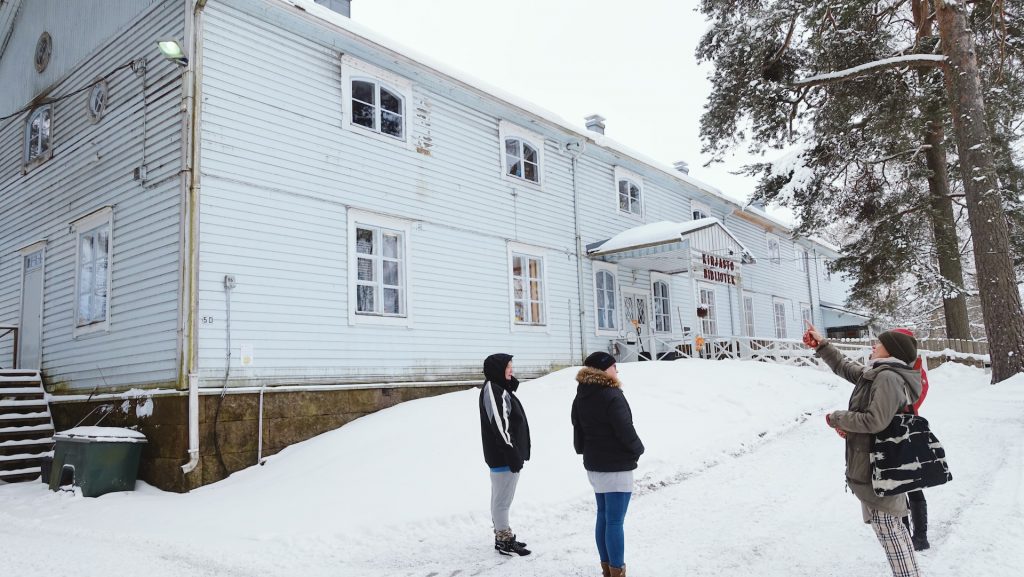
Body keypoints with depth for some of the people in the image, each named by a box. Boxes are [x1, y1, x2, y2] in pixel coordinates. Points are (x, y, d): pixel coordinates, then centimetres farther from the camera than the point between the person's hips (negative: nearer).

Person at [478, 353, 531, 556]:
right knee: (503, 499, -2)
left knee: (500, 498, 17)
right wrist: (512, 454, -22)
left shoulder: (500, 388, 16)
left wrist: (516, 453, 18)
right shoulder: (492, 389, -16)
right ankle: (504, 541, 6)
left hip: (506, 453, 10)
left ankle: (504, 537, 27)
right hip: (503, 455, -10)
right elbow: (499, 425, -22)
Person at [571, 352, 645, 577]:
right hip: (616, 466, -8)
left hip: (594, 465, 9)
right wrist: (638, 450, -2)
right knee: (615, 521, -2)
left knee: (603, 516, 17)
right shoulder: (612, 396, -21)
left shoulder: (581, 397, 5)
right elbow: (625, 431, -20)